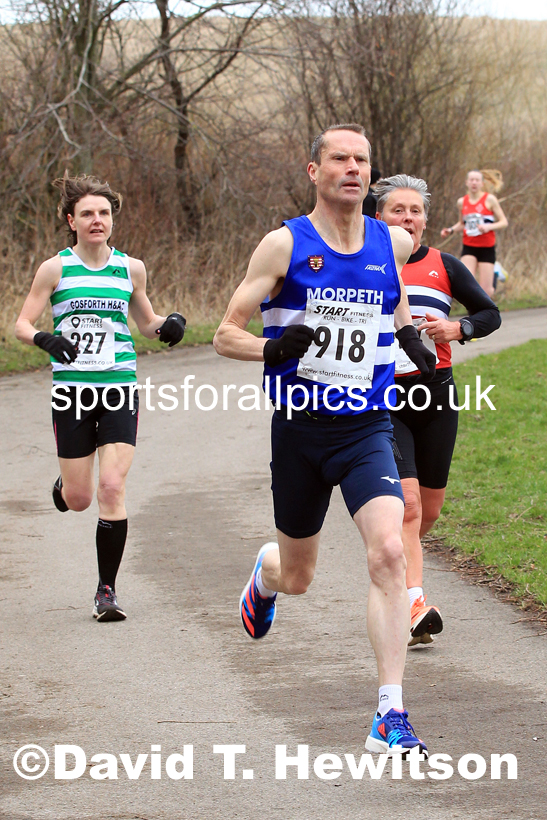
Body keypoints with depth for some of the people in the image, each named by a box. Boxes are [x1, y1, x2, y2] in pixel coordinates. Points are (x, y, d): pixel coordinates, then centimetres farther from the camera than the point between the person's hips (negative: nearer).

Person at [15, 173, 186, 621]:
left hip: (119, 387, 1)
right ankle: (63, 482, 44)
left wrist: (169, 324, -2)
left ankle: (107, 590, -4)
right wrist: (45, 339, -22)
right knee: (78, 499, 4)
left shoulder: (130, 268, 6)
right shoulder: (55, 269, -1)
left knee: (112, 488, -13)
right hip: (72, 389, -1)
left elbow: (146, 322, 20)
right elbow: (22, 324, -1)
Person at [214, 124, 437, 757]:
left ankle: (391, 718, -20)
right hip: (299, 428, -1)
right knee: (296, 578, 13)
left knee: (387, 553, -22)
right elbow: (226, 335, -4)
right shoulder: (284, 245, -6)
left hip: (367, 430, 1)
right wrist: (271, 349, -24)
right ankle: (265, 571, 55)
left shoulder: (393, 243, 3)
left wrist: (407, 333, 6)